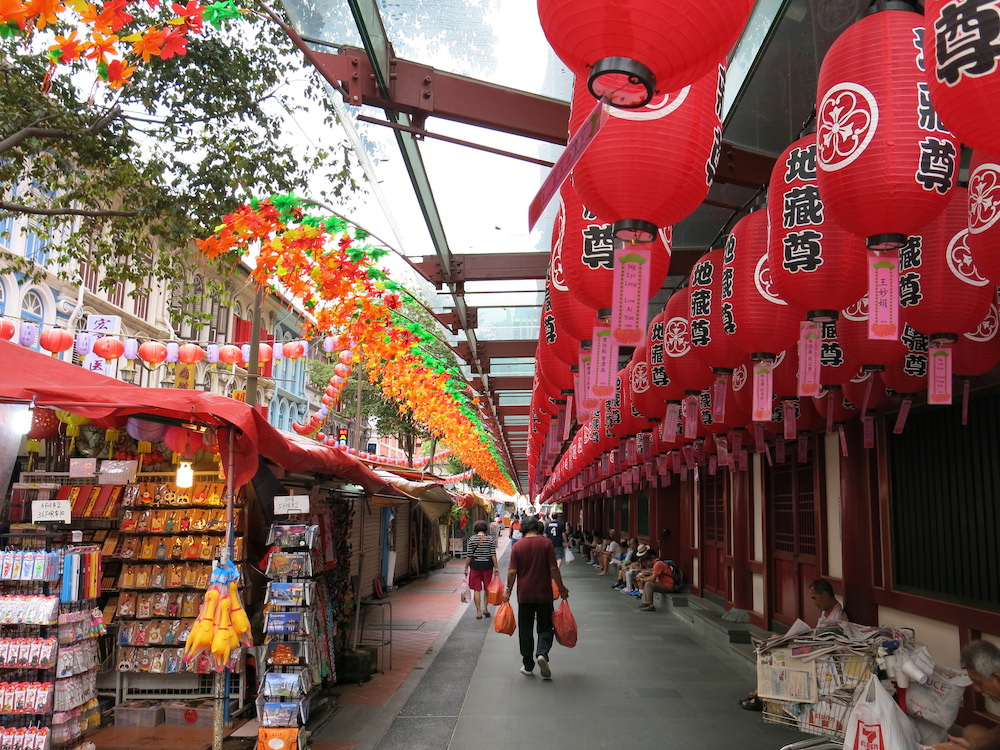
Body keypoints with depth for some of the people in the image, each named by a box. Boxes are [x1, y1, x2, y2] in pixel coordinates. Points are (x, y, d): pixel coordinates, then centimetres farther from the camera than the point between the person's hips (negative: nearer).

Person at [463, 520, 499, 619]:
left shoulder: (472, 539, -5)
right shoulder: (490, 539, -3)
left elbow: (469, 555, -5)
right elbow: (493, 555, -5)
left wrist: (466, 568, 3)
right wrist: (496, 567, 1)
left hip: (475, 565, -1)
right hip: (487, 565, 1)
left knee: (477, 589, 5)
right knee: (487, 588, 17)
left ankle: (478, 612, 5)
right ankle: (485, 608, 14)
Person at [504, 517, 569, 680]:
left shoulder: (517, 546, -2)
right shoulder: (546, 543, -5)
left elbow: (512, 572, -4)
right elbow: (553, 569, -8)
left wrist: (508, 591, 8)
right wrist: (561, 589, 2)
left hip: (524, 595, 1)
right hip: (544, 593, -1)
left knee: (525, 630, 10)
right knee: (545, 627, 9)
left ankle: (528, 666, 14)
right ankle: (542, 653, -16)